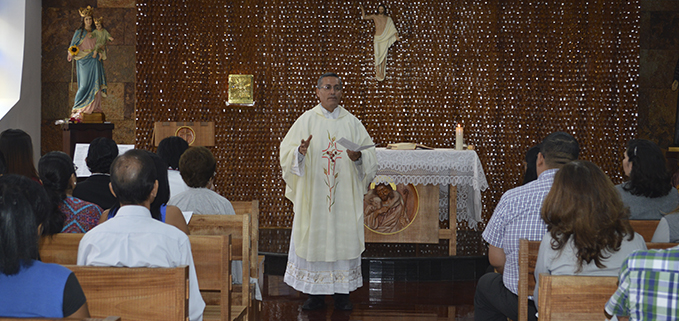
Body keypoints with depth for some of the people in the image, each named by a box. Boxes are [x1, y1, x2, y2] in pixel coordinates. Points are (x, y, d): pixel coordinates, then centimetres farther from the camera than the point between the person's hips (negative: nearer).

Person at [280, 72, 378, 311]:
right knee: (313, 241, 0)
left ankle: (342, 293, 12)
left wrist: (358, 157, -17)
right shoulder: (306, 120, 4)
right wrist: (300, 152, -23)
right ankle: (315, 295, 11)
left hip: (345, 196, 1)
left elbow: (370, 155, 4)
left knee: (344, 239, 1)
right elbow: (287, 152, -2)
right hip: (313, 196, -1)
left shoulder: (352, 122, 8)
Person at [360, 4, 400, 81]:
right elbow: (364, 17, 6)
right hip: (377, 38, -1)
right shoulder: (374, 16, 7)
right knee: (377, 54, -13)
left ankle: (382, 72, -3)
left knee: (383, 55, -5)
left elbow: (393, 28, 4)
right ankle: (377, 71, -12)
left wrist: (396, 37, -7)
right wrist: (362, 9, -6)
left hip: (385, 39, 1)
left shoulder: (388, 19, 8)